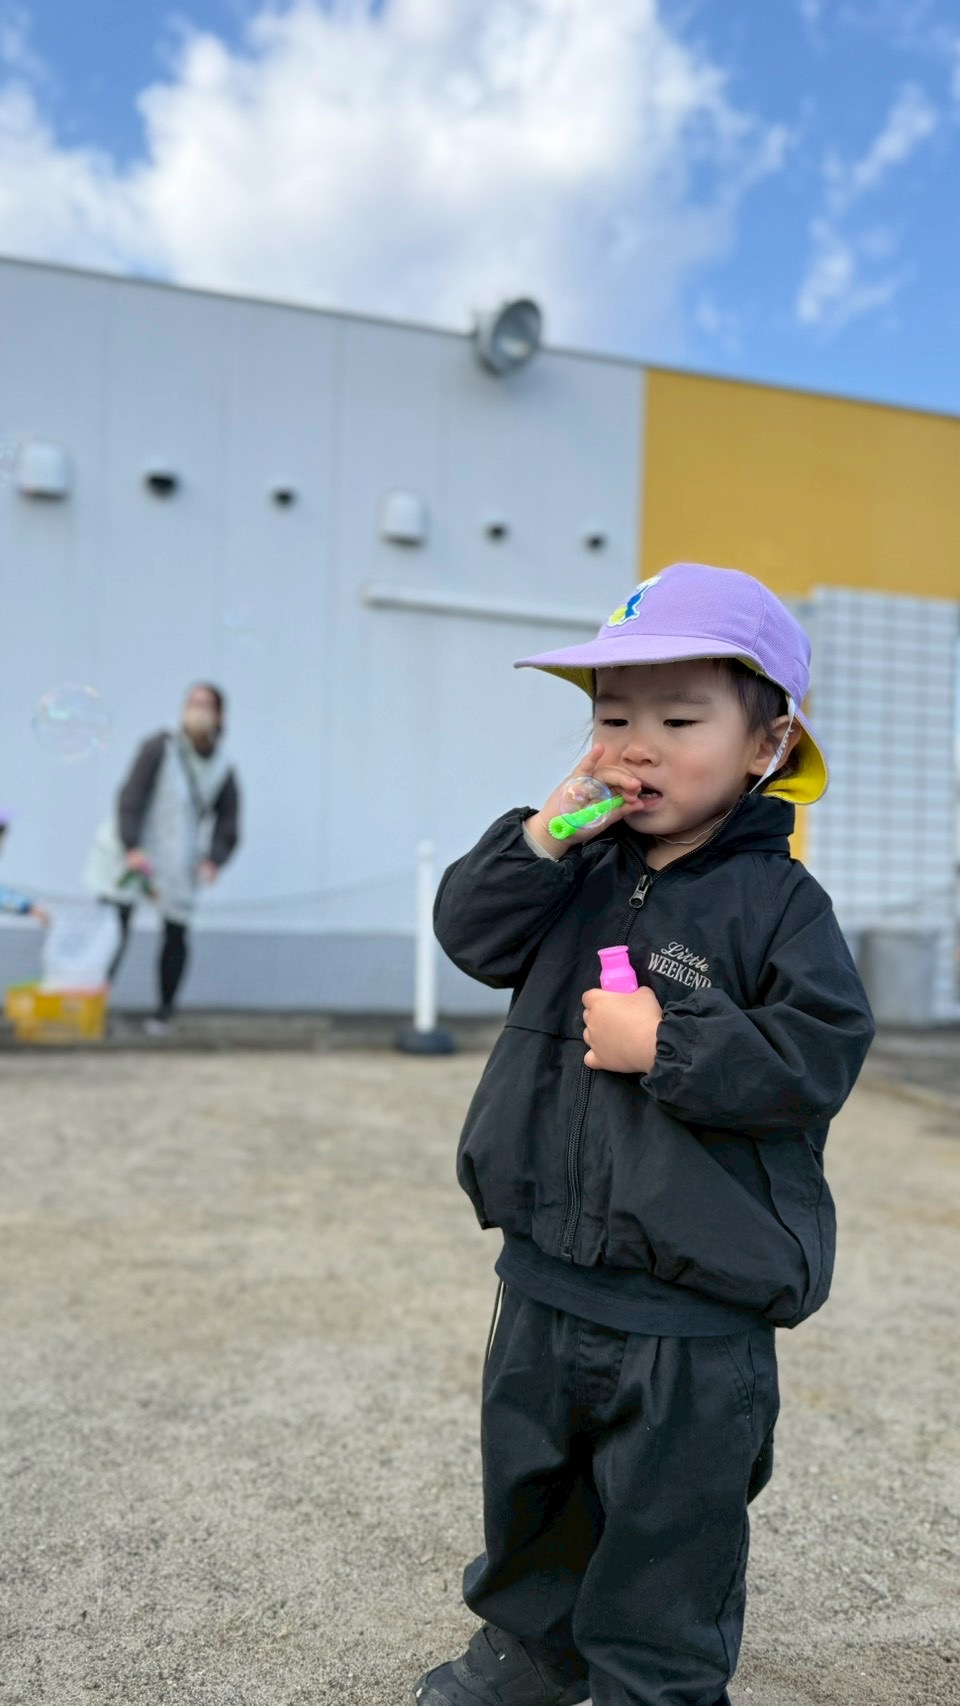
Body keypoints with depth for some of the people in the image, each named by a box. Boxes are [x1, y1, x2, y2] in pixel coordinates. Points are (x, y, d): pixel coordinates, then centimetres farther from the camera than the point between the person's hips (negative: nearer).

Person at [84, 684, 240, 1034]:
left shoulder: (223, 772, 2)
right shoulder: (160, 748, -9)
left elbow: (227, 827, 3)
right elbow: (130, 798, -15)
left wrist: (213, 860, -16)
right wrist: (132, 847, -26)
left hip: (176, 864, 3)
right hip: (129, 854, -3)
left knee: (176, 935, 3)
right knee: (113, 929, -10)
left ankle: (164, 1013, 18)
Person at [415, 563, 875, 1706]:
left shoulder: (774, 901, -13)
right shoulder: (583, 876, 3)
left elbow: (818, 1055, -19)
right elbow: (470, 933, -1)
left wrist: (669, 1045, -24)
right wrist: (542, 834, -13)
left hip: (693, 1311, -6)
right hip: (549, 1276, 6)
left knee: (668, 1527, 12)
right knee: (529, 1486, 26)